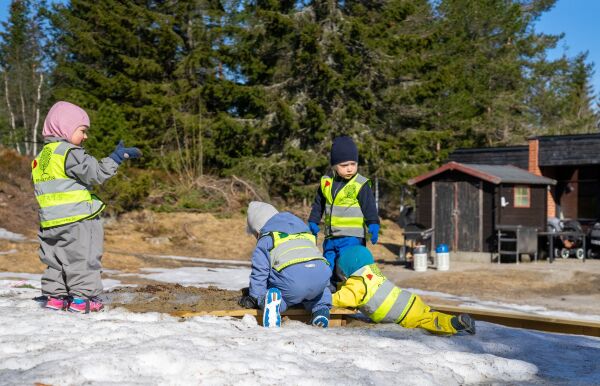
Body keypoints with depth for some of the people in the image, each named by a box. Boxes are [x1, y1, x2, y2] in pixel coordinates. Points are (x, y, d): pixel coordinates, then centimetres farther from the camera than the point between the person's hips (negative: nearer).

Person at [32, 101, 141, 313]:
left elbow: (39, 190, 20)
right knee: (82, 259, 0)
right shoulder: (70, 153, -12)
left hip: (50, 222, 8)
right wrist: (116, 157, -19)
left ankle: (55, 295, 17)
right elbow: (95, 173, -21)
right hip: (77, 219, -8)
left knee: (55, 259, 15)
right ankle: (82, 298, 1)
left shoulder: (40, 158, 15)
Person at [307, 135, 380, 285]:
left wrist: (373, 225, -23)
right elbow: (318, 205, 22)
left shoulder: (361, 185, -6)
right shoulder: (326, 183, 9)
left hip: (352, 237, -6)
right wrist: (313, 222, 18)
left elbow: (370, 208, -9)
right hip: (330, 238, 6)